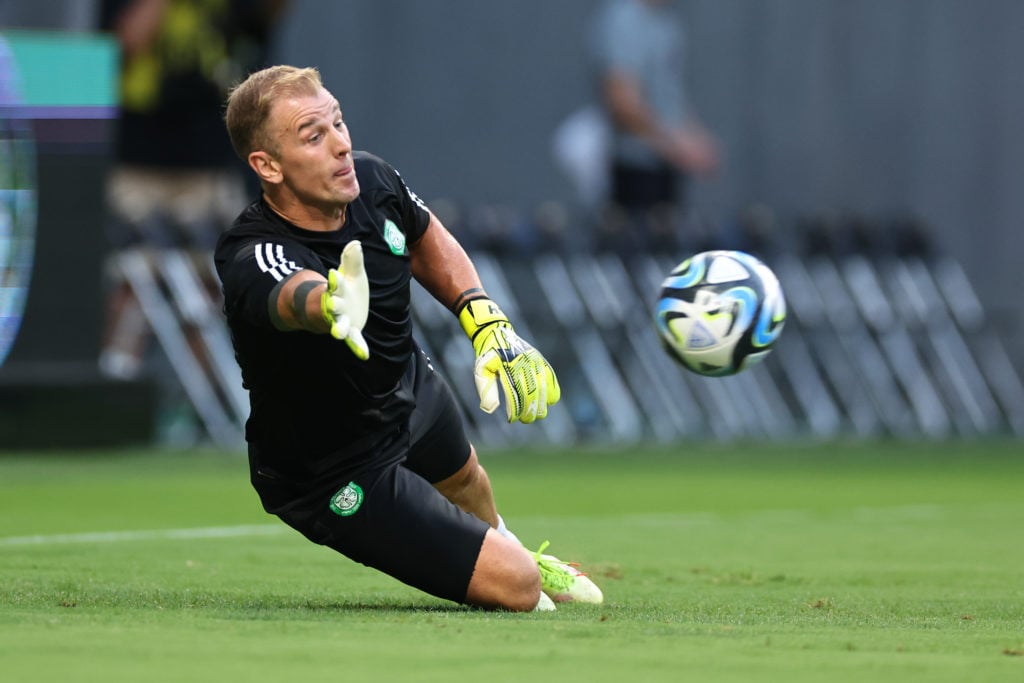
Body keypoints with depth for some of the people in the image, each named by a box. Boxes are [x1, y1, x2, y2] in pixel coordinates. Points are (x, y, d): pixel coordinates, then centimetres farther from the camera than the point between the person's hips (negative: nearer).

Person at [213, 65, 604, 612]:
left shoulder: (370, 180, -18)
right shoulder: (251, 256, -41)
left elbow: (426, 243, 5)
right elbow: (295, 295, -66)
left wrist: (488, 325, -6)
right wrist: (330, 306, -89)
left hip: (408, 388, 7)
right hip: (339, 478, -7)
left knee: (466, 483, 38)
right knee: (514, 587, -7)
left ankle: (508, 550, 73)